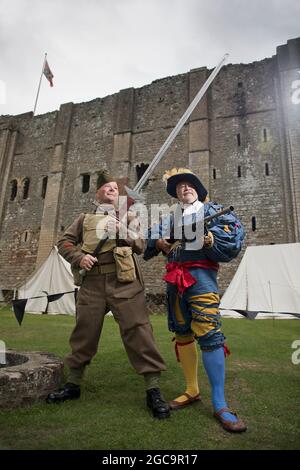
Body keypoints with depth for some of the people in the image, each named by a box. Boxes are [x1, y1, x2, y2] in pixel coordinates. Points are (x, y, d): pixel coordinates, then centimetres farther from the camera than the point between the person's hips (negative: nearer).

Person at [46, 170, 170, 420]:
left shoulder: (127, 217, 17)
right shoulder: (85, 218, 20)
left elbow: (142, 245, 6)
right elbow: (64, 242, 14)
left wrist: (122, 231, -11)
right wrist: (79, 257, -5)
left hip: (124, 282, -1)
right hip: (92, 283, 2)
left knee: (138, 331, -8)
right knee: (84, 333, 11)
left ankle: (153, 389, 3)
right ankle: (74, 384, 31)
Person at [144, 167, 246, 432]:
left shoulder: (211, 210, 7)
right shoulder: (171, 218, 19)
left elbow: (233, 237, -5)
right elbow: (152, 238, 24)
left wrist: (210, 239, -21)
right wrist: (159, 243, 3)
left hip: (200, 274, -5)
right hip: (174, 277, 5)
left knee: (209, 333, -13)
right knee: (182, 333, 9)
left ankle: (220, 405, -2)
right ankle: (192, 391, 23)